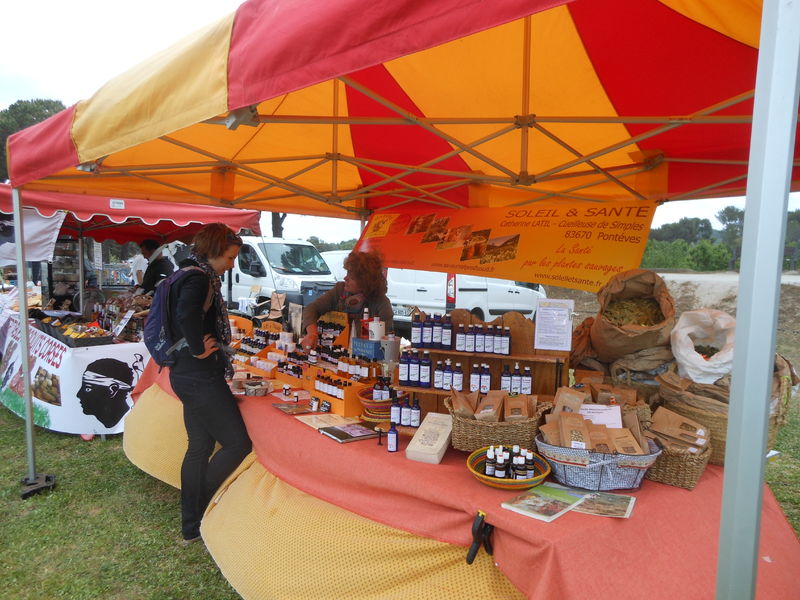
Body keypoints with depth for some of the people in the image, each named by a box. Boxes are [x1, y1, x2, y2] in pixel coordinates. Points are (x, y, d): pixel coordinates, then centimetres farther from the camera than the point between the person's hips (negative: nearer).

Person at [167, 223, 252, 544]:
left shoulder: (192, 275, 14)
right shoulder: (199, 278, -17)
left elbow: (181, 314, 25)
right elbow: (186, 315, -36)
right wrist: (199, 349, -22)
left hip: (189, 374, 11)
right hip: (201, 376, -11)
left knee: (200, 447, 17)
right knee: (238, 444, -1)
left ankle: (192, 526, 28)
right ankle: (199, 512, 13)